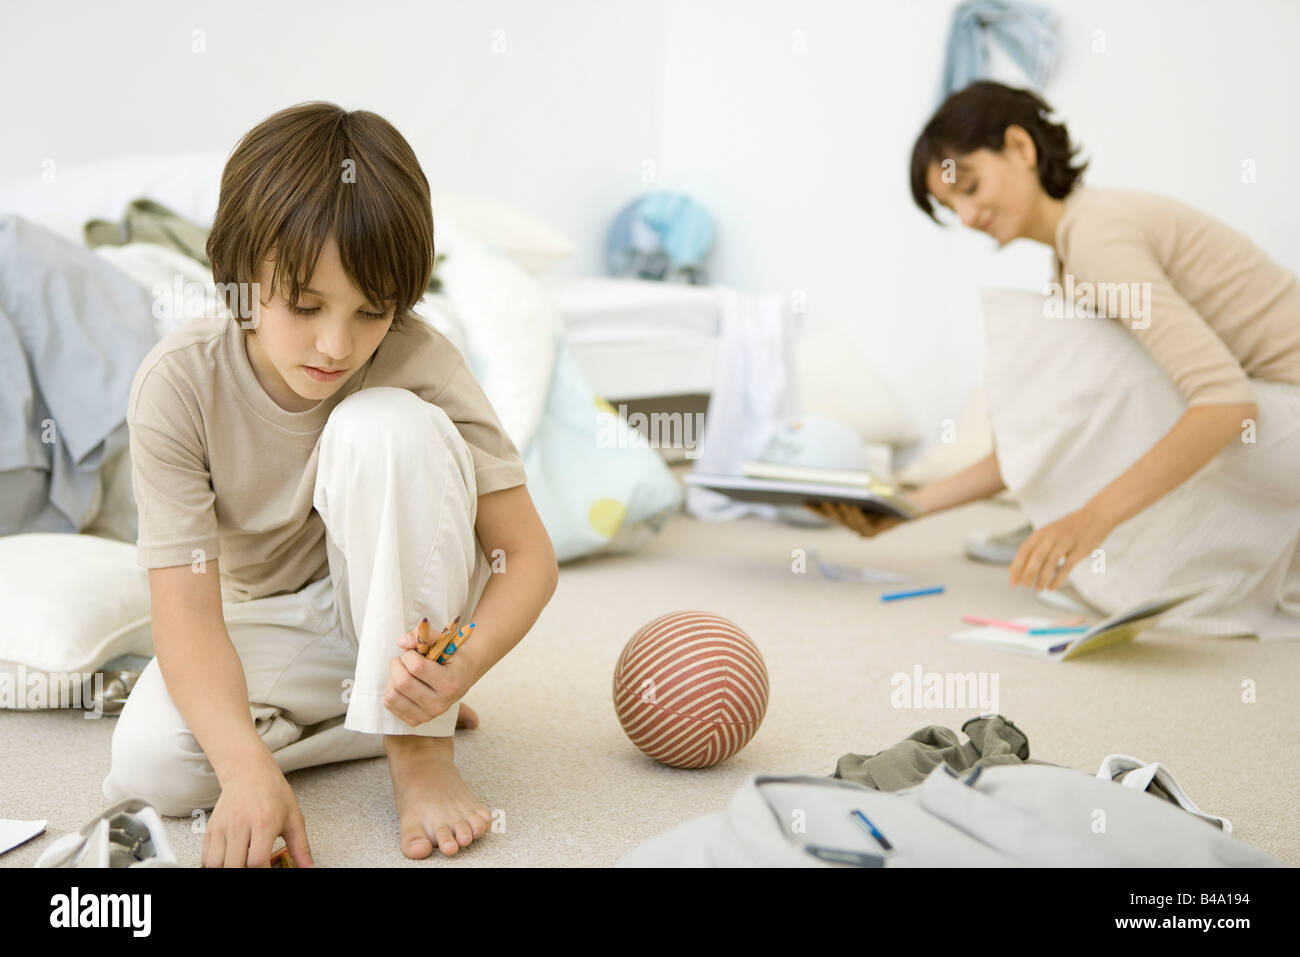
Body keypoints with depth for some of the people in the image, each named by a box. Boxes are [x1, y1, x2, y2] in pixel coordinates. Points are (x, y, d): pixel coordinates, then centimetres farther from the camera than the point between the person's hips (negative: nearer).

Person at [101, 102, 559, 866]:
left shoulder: (418, 362, -22)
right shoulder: (179, 384, -22)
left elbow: (529, 553, -19)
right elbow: (187, 605, -26)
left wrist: (465, 663, -41)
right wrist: (247, 764, -44)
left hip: (405, 612, -1)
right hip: (272, 628, 2)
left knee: (386, 426, -30)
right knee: (150, 764, -28)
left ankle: (420, 742, -20)